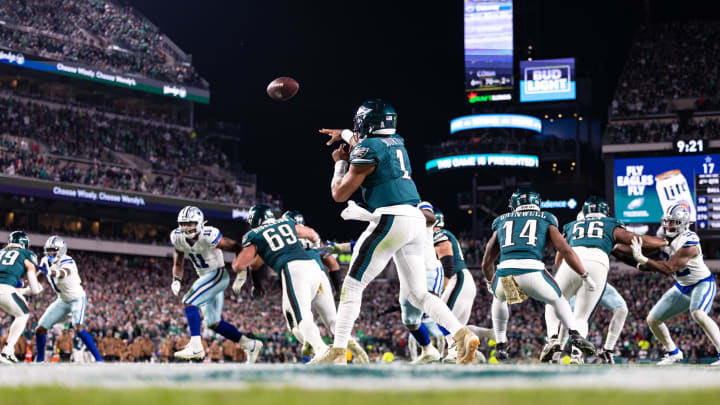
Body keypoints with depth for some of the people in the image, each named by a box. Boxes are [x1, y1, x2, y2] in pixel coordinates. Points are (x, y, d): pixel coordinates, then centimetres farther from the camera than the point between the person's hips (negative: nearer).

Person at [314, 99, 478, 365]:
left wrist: (340, 162, 15)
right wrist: (343, 134, 55)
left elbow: (339, 194, -1)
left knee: (353, 285, 0)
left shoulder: (366, 150, -6)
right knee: (417, 293, 11)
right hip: (416, 221, 8)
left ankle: (337, 352, -5)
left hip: (390, 220, -8)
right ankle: (462, 335, -6)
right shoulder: (397, 143, 17)